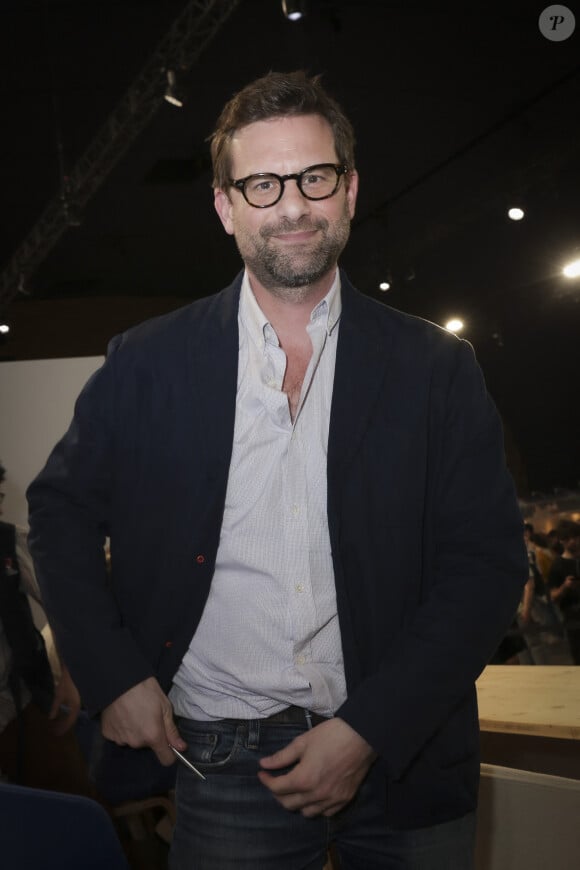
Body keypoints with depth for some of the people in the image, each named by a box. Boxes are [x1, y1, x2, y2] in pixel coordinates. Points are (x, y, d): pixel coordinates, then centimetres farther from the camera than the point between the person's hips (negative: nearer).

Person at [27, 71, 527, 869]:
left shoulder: (436, 369, -2)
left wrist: (369, 730, -12)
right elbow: (62, 508, 9)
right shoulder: (149, 363, 0)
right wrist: (113, 675, -1)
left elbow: (489, 560, -4)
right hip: (225, 765, 0)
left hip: (403, 760, 1)